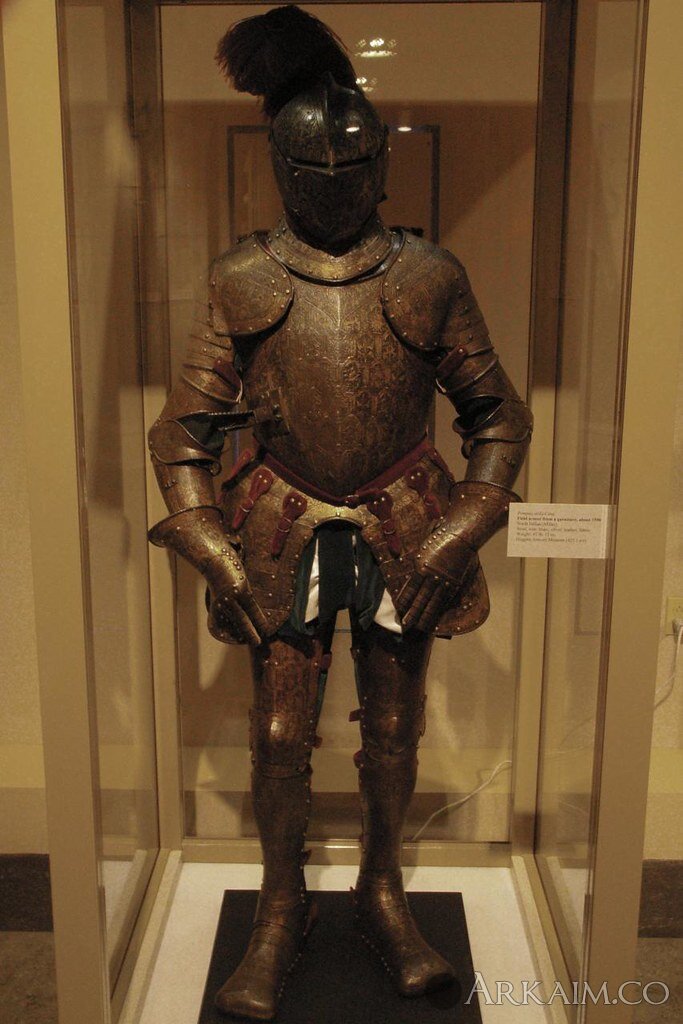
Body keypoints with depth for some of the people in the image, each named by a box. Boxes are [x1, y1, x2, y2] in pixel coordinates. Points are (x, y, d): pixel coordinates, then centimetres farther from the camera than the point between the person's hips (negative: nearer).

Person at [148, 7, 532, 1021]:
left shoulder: (429, 278, -3)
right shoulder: (241, 284, -3)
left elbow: (499, 416, 3)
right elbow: (184, 431, 0)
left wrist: (457, 537, -6)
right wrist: (219, 555, -9)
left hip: (403, 530, 1)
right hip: (282, 530, 0)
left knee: (394, 729, 12)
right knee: (280, 735, 5)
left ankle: (384, 893, 37)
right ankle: (281, 912, 30)